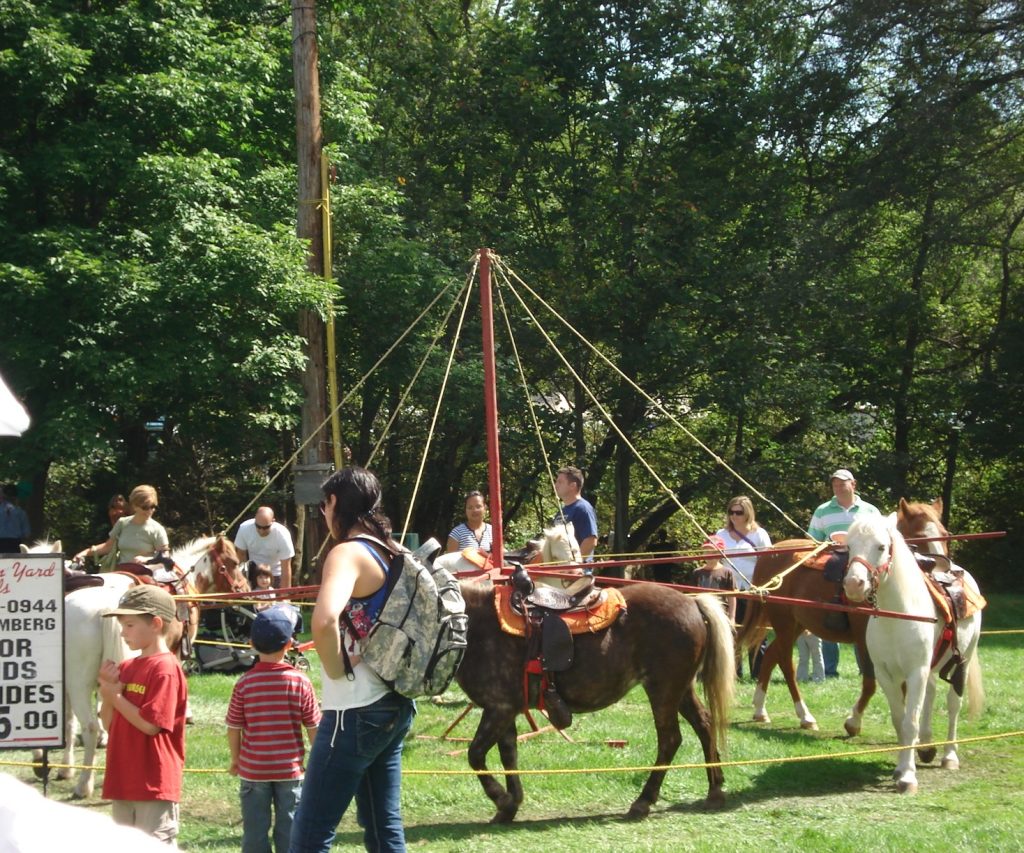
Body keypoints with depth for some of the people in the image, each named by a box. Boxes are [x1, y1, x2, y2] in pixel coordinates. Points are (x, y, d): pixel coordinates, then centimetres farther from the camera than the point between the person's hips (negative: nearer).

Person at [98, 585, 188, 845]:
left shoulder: (165, 668, -14)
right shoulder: (125, 668, 11)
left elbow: (151, 724, -20)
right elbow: (109, 725, 12)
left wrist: (115, 696, -11)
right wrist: (108, 690, -4)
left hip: (154, 785, -9)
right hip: (124, 783, 9)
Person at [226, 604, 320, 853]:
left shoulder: (244, 683, -9)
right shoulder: (300, 681, -9)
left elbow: (233, 728, -2)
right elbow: (313, 727, -3)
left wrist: (235, 760, 13)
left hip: (253, 769, 0)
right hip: (290, 768, 0)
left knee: (255, 831, 8)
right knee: (289, 828, 9)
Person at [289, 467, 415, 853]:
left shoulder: (348, 553, -16)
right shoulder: (392, 553, 10)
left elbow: (324, 618, -36)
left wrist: (335, 667, -19)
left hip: (355, 712, -9)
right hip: (394, 706, 9)